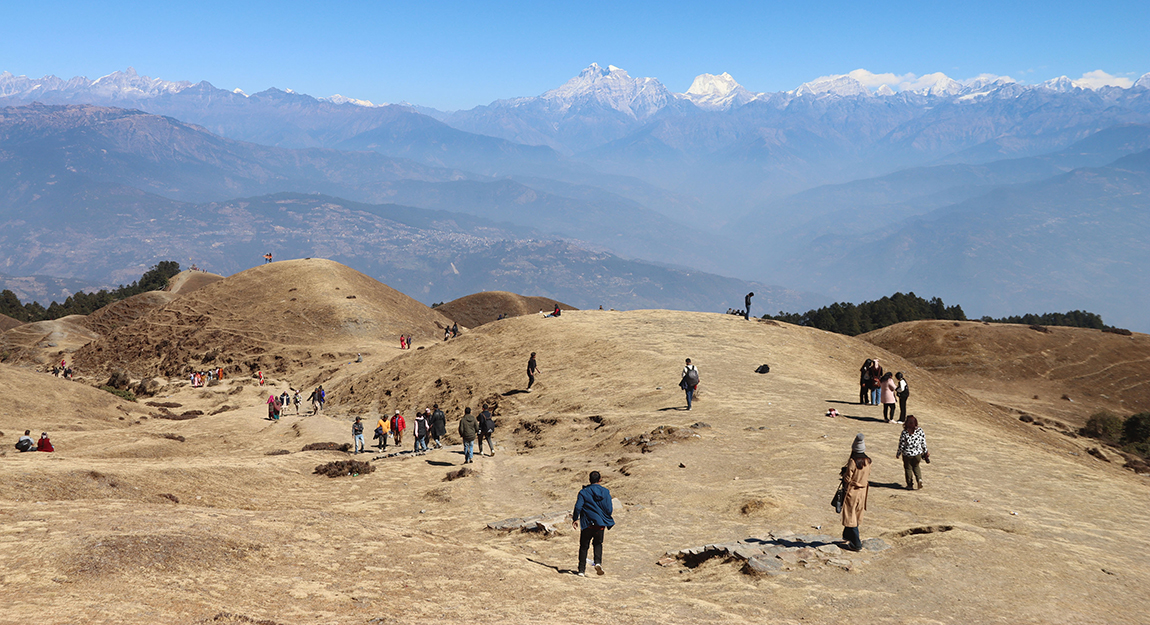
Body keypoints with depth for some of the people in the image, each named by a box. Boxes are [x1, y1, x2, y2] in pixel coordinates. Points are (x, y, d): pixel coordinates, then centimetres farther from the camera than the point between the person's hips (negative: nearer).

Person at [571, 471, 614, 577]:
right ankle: (598, 562, -1)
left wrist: (575, 519, 3)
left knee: (584, 546, 11)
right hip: (600, 523, 2)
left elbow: (578, 507, -11)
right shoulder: (606, 492, -1)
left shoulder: (583, 492, -6)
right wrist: (607, 519, 18)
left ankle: (582, 570, 8)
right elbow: (609, 510, -2)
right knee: (598, 543, 23)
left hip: (586, 524, -2)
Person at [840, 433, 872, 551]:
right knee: (856, 514, 22)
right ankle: (848, 535, 41)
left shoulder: (852, 461, -23)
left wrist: (843, 472, 0)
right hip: (862, 492, 7)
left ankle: (856, 544, 4)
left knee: (851, 517, 3)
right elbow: (868, 475, 8)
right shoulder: (868, 461, -4)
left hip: (852, 492, -7)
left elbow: (847, 479, -19)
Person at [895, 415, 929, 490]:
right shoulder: (920, 430, -12)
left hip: (907, 454, -3)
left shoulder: (904, 433, -22)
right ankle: (919, 479, 7)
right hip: (918, 453, 3)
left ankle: (910, 485, 23)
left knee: (908, 468, 16)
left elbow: (901, 445, -14)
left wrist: (898, 454, 1)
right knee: (916, 466, 26)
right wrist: (925, 451, 11)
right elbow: (923, 442, -3)